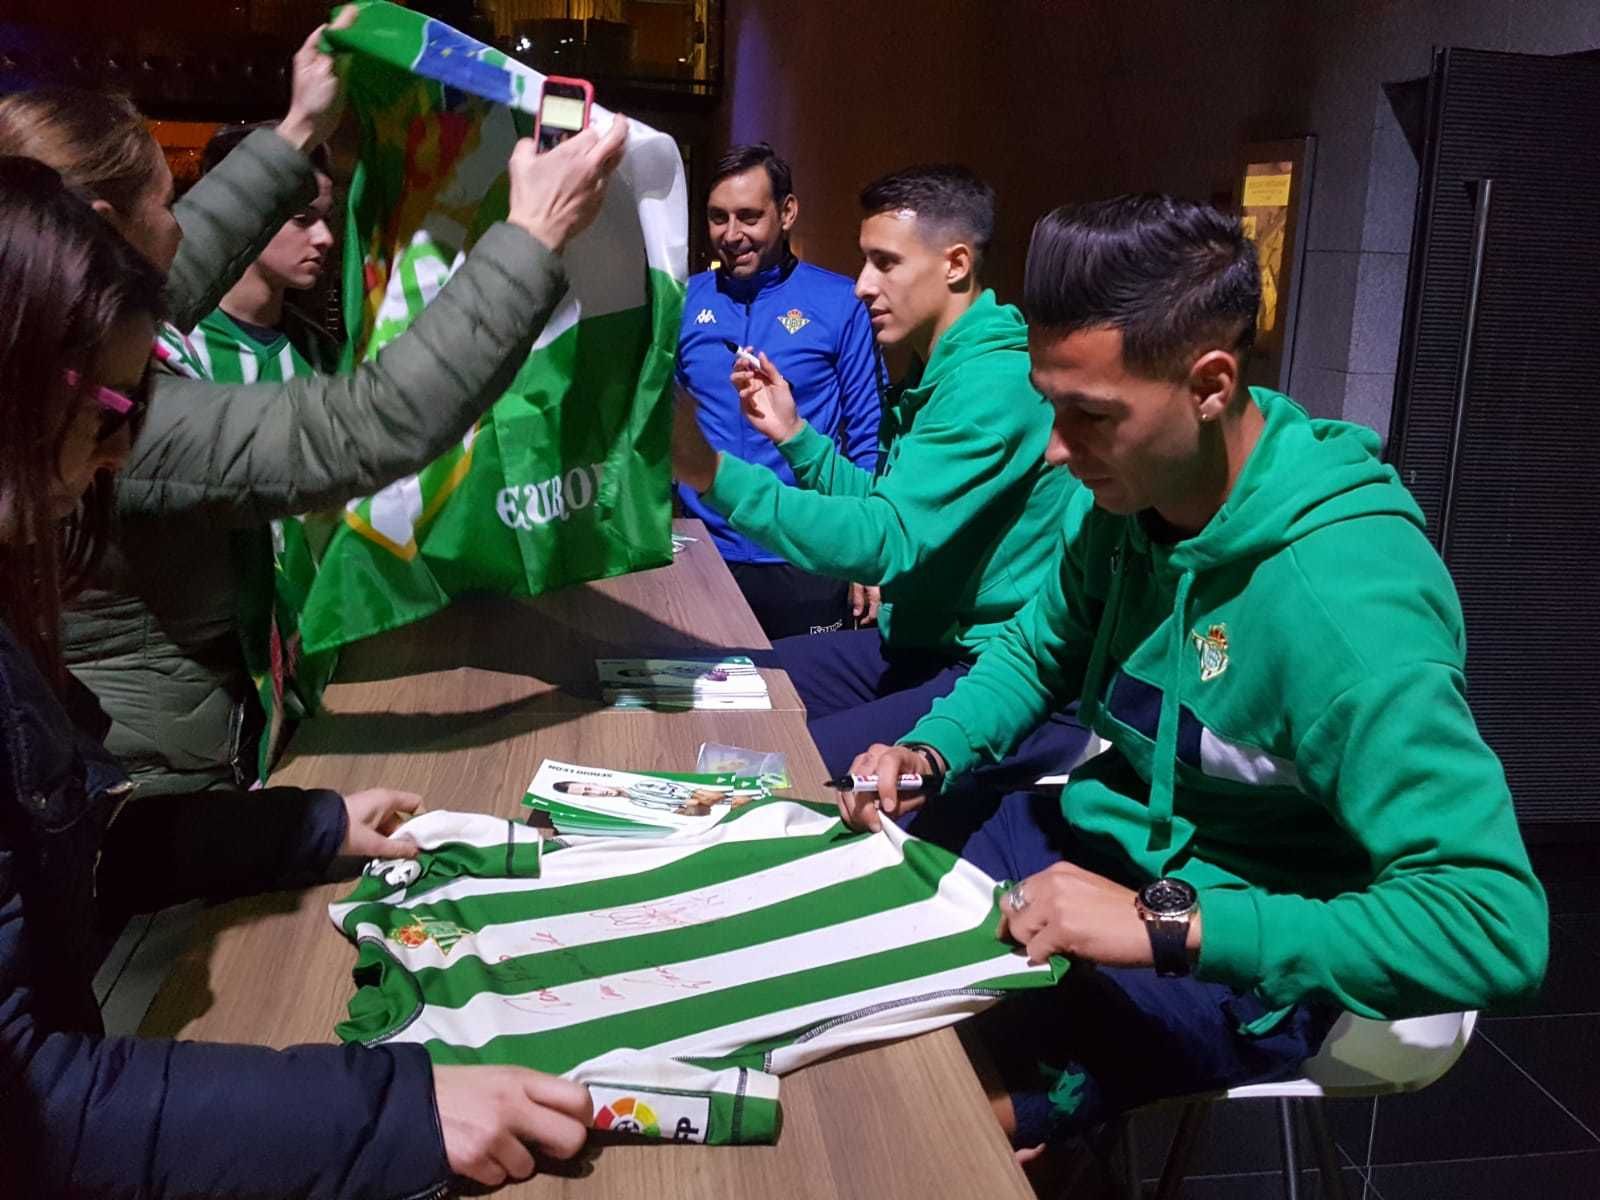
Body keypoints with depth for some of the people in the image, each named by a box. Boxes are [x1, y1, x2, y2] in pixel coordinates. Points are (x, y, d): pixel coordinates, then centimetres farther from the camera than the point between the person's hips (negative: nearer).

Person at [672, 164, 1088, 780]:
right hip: (919, 643, 10)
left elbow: (885, 541, -28)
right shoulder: (936, 371, 13)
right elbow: (889, 507, 17)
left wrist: (715, 473, -29)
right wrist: (794, 432, 6)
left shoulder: (994, 383, -20)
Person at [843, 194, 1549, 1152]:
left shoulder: (1344, 597, -30)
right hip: (1094, 836, 8)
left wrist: (1162, 921, -35)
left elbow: (1495, 929, -33)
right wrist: (927, 754, -6)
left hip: (1238, 959, -7)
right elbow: (1039, 653, 12)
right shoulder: (1129, 498, -5)